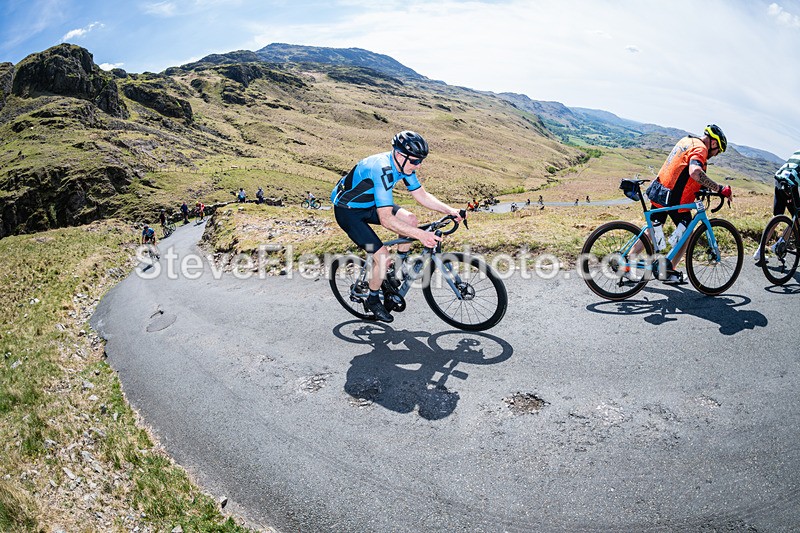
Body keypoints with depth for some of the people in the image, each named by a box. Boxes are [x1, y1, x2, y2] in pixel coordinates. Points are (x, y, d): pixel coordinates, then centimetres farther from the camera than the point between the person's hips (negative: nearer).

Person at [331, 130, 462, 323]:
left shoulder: (403, 165, -9)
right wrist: (420, 235, -43)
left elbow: (423, 196, 1)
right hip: (347, 211, -8)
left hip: (369, 204, 8)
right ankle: (373, 300, 7)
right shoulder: (382, 169, -35)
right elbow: (386, 219, -40)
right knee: (383, 257, -18)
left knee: (410, 220, -9)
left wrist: (450, 210, -12)